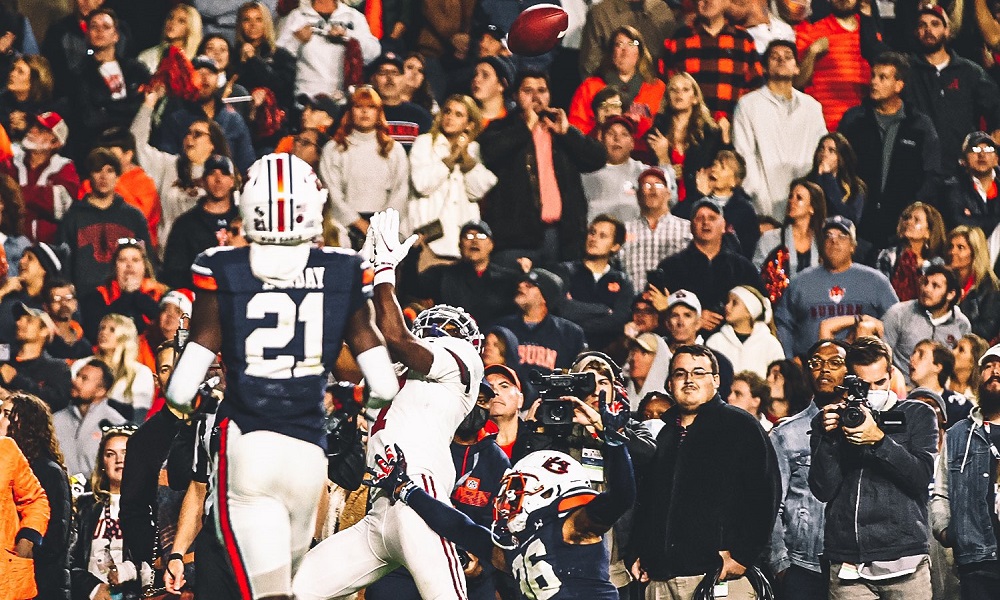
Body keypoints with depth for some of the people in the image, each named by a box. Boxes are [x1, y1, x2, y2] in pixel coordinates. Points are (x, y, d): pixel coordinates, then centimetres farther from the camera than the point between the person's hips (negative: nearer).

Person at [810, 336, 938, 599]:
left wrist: (878, 440, -17)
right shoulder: (827, 421, 11)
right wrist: (829, 438, -11)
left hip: (904, 558, -1)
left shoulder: (917, 415, 9)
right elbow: (823, 490, 3)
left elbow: (921, 476, -5)